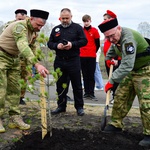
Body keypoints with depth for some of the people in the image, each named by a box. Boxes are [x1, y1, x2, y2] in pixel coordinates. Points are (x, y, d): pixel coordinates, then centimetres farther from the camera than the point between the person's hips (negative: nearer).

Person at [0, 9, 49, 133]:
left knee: (15, 89, 5)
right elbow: (23, 46, -42)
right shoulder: (20, 26, -26)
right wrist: (37, 64, -53)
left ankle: (15, 118, 10)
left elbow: (32, 48, 14)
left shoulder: (33, 31, 4)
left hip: (14, 59, 8)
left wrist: (38, 64, 6)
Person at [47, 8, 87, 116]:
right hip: (59, 61, 4)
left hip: (74, 60, -3)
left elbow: (84, 41, -4)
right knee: (60, 85, 10)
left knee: (77, 85, 3)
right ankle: (61, 106, 23)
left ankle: (79, 107, 14)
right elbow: (49, 43, 11)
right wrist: (56, 46, -10)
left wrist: (72, 44, -18)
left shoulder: (77, 28, 3)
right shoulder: (56, 29, 13)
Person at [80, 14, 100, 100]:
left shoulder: (94, 30, 0)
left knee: (91, 75, 0)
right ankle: (86, 92, 15)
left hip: (92, 57, -3)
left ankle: (91, 93, 4)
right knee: (85, 75, 8)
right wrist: (80, 51, 7)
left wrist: (93, 52, 3)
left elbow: (98, 44, 3)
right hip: (82, 56, 3)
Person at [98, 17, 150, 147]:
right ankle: (116, 124, 21)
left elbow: (127, 65, -37)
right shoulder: (116, 38, -2)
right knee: (120, 97, 8)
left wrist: (112, 81, -34)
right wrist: (108, 57, 21)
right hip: (131, 71, 9)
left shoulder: (128, 38, -32)